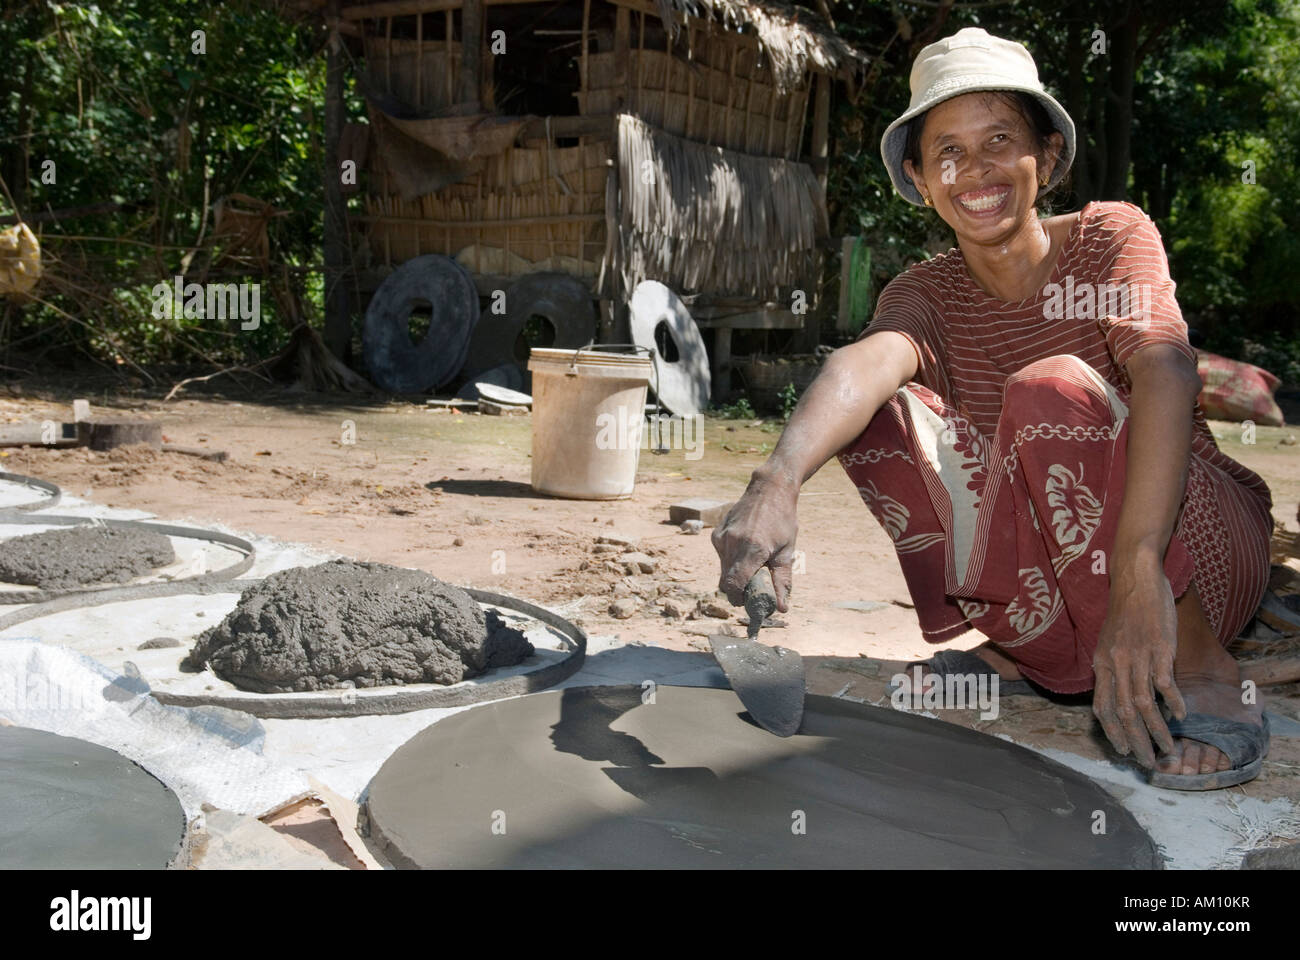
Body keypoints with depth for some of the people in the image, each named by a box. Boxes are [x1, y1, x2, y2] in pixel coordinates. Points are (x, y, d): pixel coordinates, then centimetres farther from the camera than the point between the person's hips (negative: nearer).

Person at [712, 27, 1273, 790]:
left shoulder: (1111, 236, -9)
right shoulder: (927, 294, -1)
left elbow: (1167, 370, -30)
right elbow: (867, 362, -26)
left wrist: (1138, 574, -46)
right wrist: (779, 483, -49)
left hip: (1201, 556, -3)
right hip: (1059, 600, 4)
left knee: (1052, 389, -30)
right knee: (874, 415, -13)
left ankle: (1203, 676, -17)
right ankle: (1021, 650, -3)